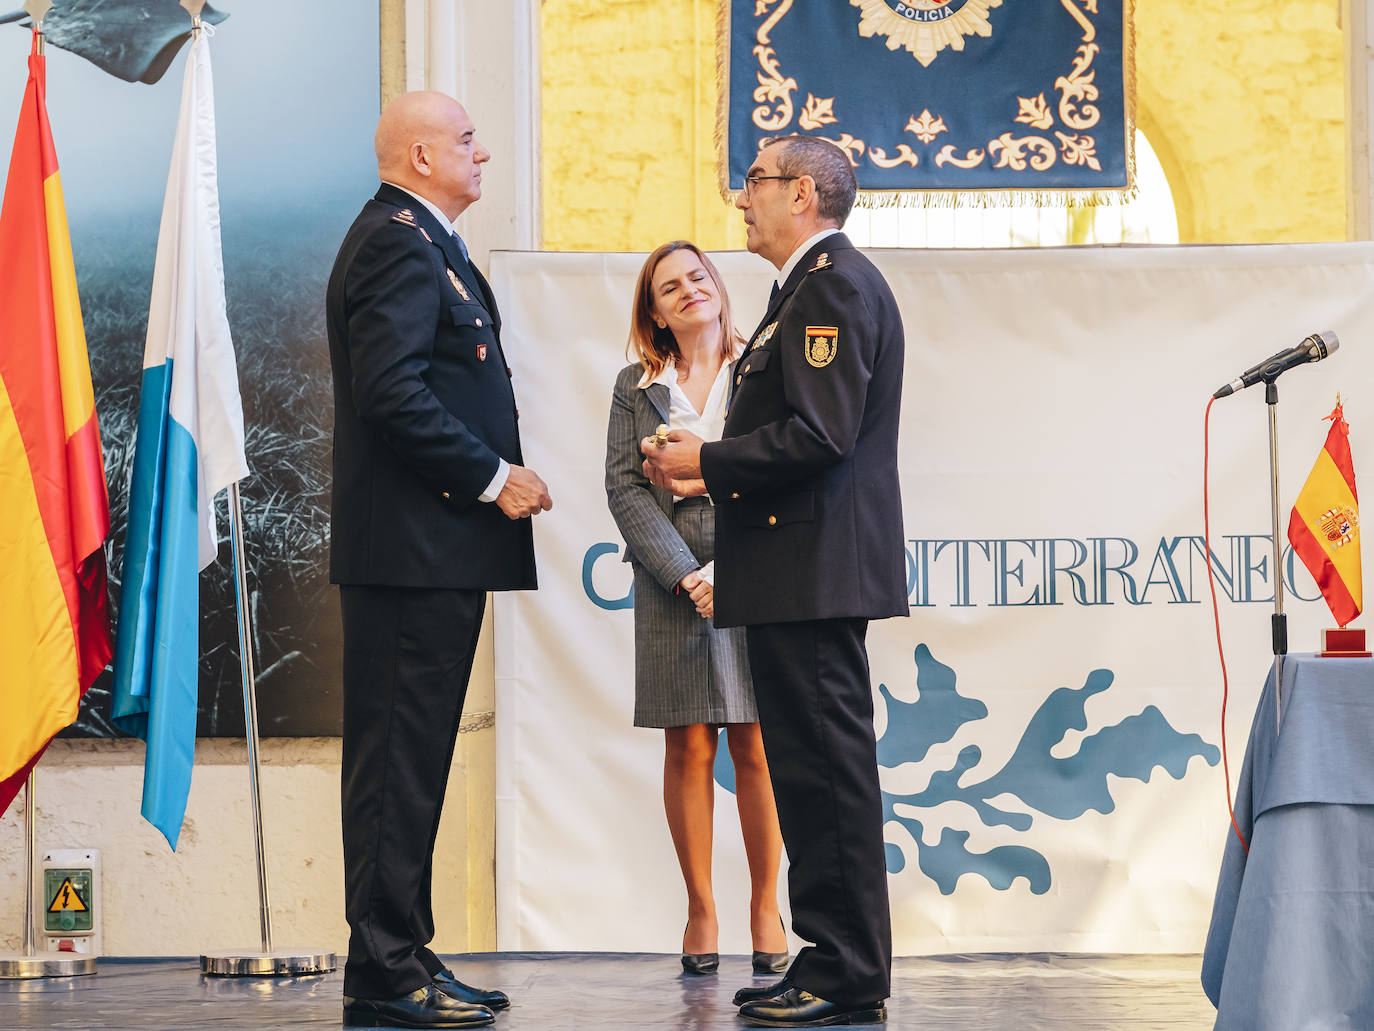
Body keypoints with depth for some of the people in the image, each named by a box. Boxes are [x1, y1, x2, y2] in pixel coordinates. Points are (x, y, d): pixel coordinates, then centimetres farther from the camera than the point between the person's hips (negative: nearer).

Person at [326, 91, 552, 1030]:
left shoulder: (415, 241, 21)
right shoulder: (400, 243, -13)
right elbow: (393, 394, -22)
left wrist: (495, 474, 12)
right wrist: (492, 478, -15)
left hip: (430, 550, 11)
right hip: (416, 547, -11)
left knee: (408, 761, 12)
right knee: (400, 758, -8)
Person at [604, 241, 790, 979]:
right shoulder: (636, 386, 9)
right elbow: (625, 488, 1)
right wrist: (685, 575, -10)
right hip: (670, 581, 1)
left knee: (755, 748, -1)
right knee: (687, 751, 2)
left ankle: (765, 907, 8)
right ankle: (700, 910, 9)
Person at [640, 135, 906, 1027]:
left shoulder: (835, 284, -12)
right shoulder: (816, 286, 22)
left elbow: (819, 436, -21)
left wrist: (706, 460, -12)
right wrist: (719, 474, 12)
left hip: (815, 571, -11)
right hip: (802, 576, 11)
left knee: (827, 767, -8)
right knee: (812, 769, 12)